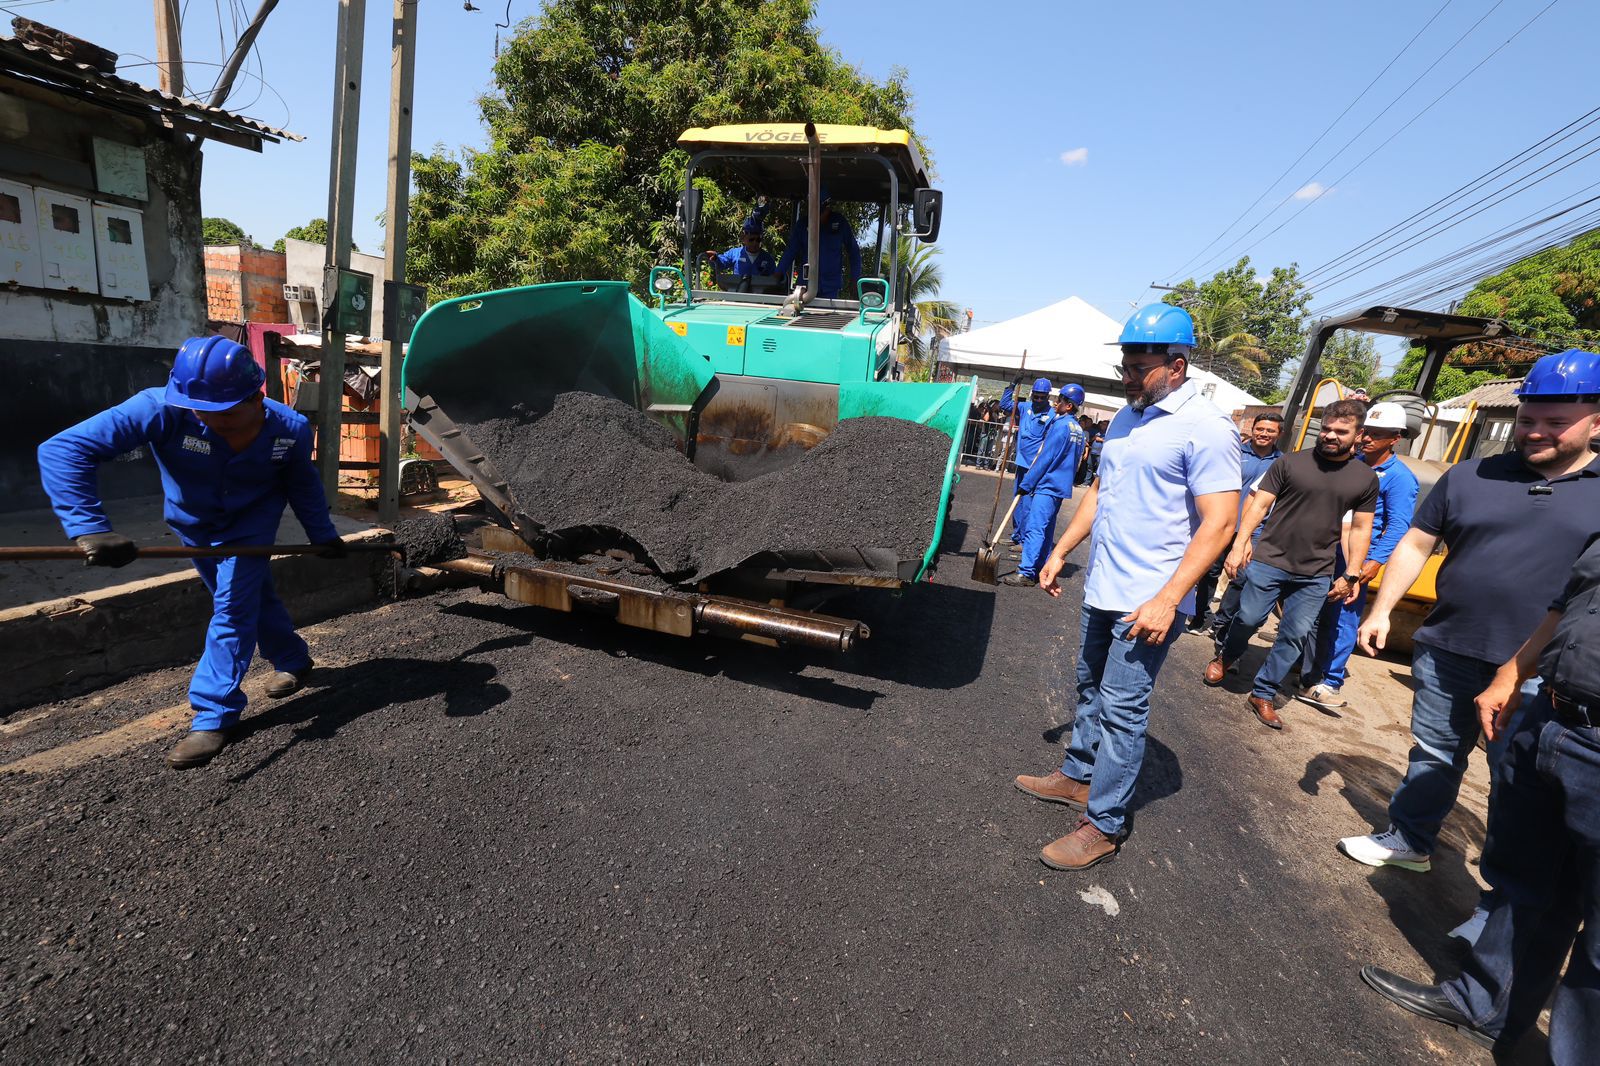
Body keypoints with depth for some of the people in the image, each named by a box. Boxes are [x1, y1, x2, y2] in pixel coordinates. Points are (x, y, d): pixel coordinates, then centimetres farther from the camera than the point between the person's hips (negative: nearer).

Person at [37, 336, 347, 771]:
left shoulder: (291, 429, -27)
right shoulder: (163, 409, -34)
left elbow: (303, 484, -6)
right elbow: (64, 449, -35)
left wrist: (323, 535, 0)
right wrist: (89, 527, -45)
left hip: (251, 522, -1)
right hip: (194, 525, 2)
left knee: (233, 606, -10)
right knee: (250, 596, 14)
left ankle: (214, 715, 0)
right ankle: (293, 660, 38)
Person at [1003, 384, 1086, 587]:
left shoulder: (1061, 425, -14)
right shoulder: (1078, 430, 15)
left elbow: (1045, 458, -16)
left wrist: (1026, 484, -11)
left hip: (1047, 485, -10)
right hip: (1061, 485, 10)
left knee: (1035, 528, -11)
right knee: (1046, 529, 14)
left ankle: (1027, 573, -13)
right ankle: (1040, 568, 21)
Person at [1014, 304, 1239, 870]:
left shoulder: (1205, 429, -15)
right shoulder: (1127, 416, 10)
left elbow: (1219, 522, -18)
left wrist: (1168, 599, -24)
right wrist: (1060, 550, 14)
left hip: (1147, 602, -8)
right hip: (1101, 589, 8)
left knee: (1122, 709, -1)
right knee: (1090, 689, 19)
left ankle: (1104, 824, 12)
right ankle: (1078, 775, 37)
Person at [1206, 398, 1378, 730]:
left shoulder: (1366, 479, 6)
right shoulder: (1290, 463, -2)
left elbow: (1361, 529, 9)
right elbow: (1258, 504, -4)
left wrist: (1352, 575, 5)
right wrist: (1240, 542, -14)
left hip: (1316, 575, 3)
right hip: (1268, 561, -2)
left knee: (1294, 637, 5)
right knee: (1248, 619, 1)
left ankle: (1263, 694, 18)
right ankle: (1225, 658, 32)